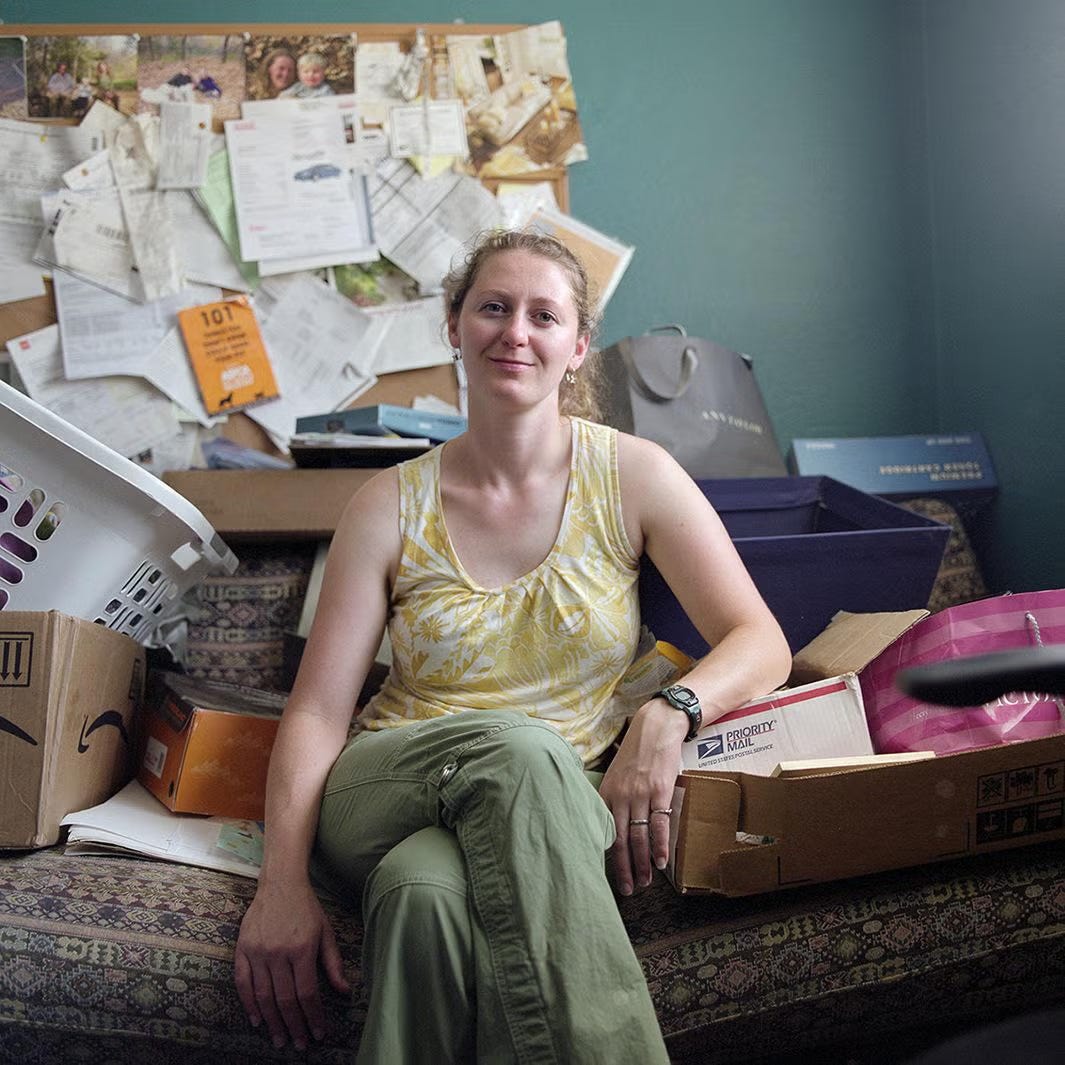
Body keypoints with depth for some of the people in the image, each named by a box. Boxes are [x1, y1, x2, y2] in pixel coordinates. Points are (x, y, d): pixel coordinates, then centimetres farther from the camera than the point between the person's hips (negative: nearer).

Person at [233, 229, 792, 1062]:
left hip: (553, 805, -1)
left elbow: (761, 643, -1)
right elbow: (317, 712, -1)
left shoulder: (632, 475, 4)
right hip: (387, 796, 1)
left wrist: (668, 713, -23)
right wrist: (282, 883, -17)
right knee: (515, 748, -36)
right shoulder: (393, 506, 4)